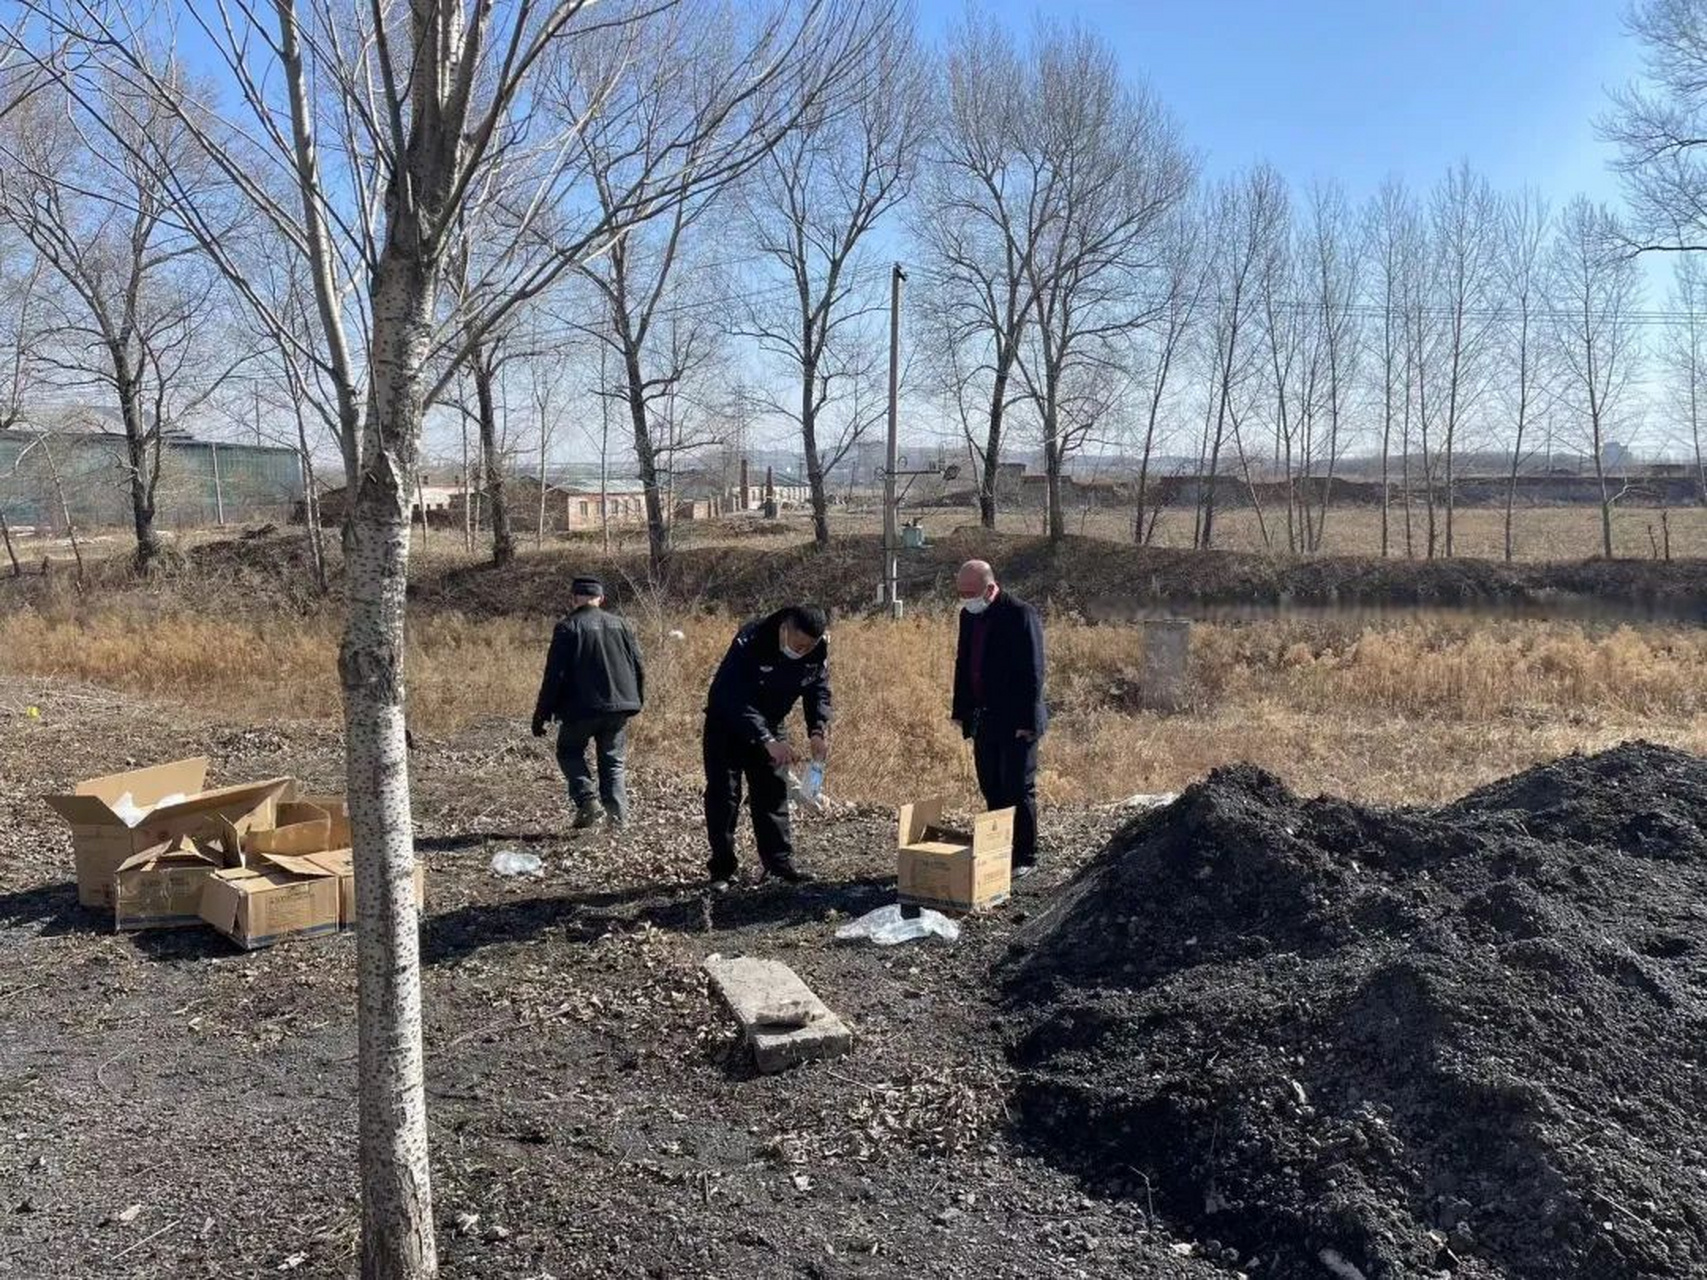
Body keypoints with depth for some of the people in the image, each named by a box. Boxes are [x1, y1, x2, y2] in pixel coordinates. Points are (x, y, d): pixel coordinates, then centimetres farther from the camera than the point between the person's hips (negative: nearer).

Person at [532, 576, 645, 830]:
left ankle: (586, 799, -3)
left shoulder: (568, 628, -7)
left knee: (569, 753, 16)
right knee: (614, 759, 14)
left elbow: (554, 675, -10)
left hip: (581, 709, -4)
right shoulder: (621, 625, 8)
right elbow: (639, 668, 10)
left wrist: (541, 715, -4)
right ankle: (617, 811, 0)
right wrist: (636, 702, 22)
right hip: (619, 707, 4)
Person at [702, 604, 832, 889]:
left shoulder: (817, 654, -16)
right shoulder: (750, 643, -33)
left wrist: (818, 730, -25)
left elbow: (819, 692, -5)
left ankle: (780, 861, 12)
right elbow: (735, 699, -37)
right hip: (726, 722, -4)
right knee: (723, 794, -3)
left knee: (774, 791, 4)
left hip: (769, 726, 5)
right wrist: (768, 741, -44)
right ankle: (722, 868, 5)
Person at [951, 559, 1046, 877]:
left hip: (1015, 721, -7)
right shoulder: (969, 615, 9)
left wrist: (1027, 720, -18)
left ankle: (1024, 858, 10)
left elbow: (1033, 671, -16)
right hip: (983, 719, 7)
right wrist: (961, 711, 12)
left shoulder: (1020, 614, -14)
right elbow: (962, 664, 16)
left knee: (1018, 790, 0)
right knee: (991, 790, 12)